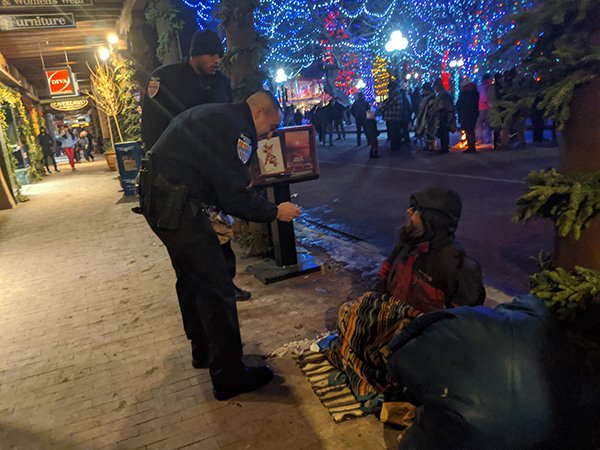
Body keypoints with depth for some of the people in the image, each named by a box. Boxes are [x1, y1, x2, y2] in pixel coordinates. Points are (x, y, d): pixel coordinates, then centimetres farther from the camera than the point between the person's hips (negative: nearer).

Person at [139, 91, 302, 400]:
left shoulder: (217, 116, 18)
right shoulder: (235, 128, -14)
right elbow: (235, 195, -18)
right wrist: (275, 212, -6)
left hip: (158, 198, 11)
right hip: (176, 208, -11)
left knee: (192, 278, 22)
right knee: (216, 288, -4)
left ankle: (204, 351, 40)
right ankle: (229, 376, 8)